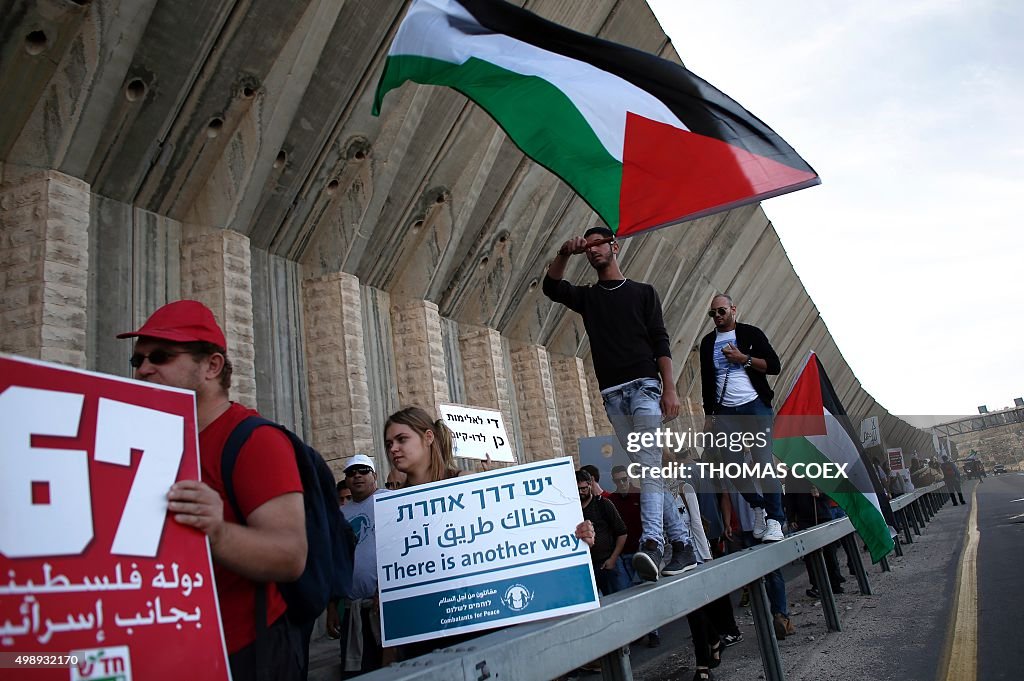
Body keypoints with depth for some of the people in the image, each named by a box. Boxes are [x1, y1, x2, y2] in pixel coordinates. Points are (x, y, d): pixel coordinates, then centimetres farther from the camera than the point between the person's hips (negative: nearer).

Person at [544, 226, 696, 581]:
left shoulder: (642, 292, 10)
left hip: (644, 385, -4)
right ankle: (682, 544, 9)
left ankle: (651, 543, -29)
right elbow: (551, 287, 2)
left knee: (649, 464, -18)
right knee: (645, 469, 4)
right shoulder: (587, 297, 19)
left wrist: (669, 389, -9)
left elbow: (661, 342, 1)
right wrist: (565, 253, -11)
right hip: (611, 394, 4)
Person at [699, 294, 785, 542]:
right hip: (724, 412, 4)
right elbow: (706, 381, 18)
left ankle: (774, 520, -4)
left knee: (764, 462, -11)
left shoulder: (751, 333, 4)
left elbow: (774, 366, -1)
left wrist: (743, 358, -12)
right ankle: (758, 507, 22)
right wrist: (708, 414, 13)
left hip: (755, 406, -3)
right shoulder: (708, 342, 15)